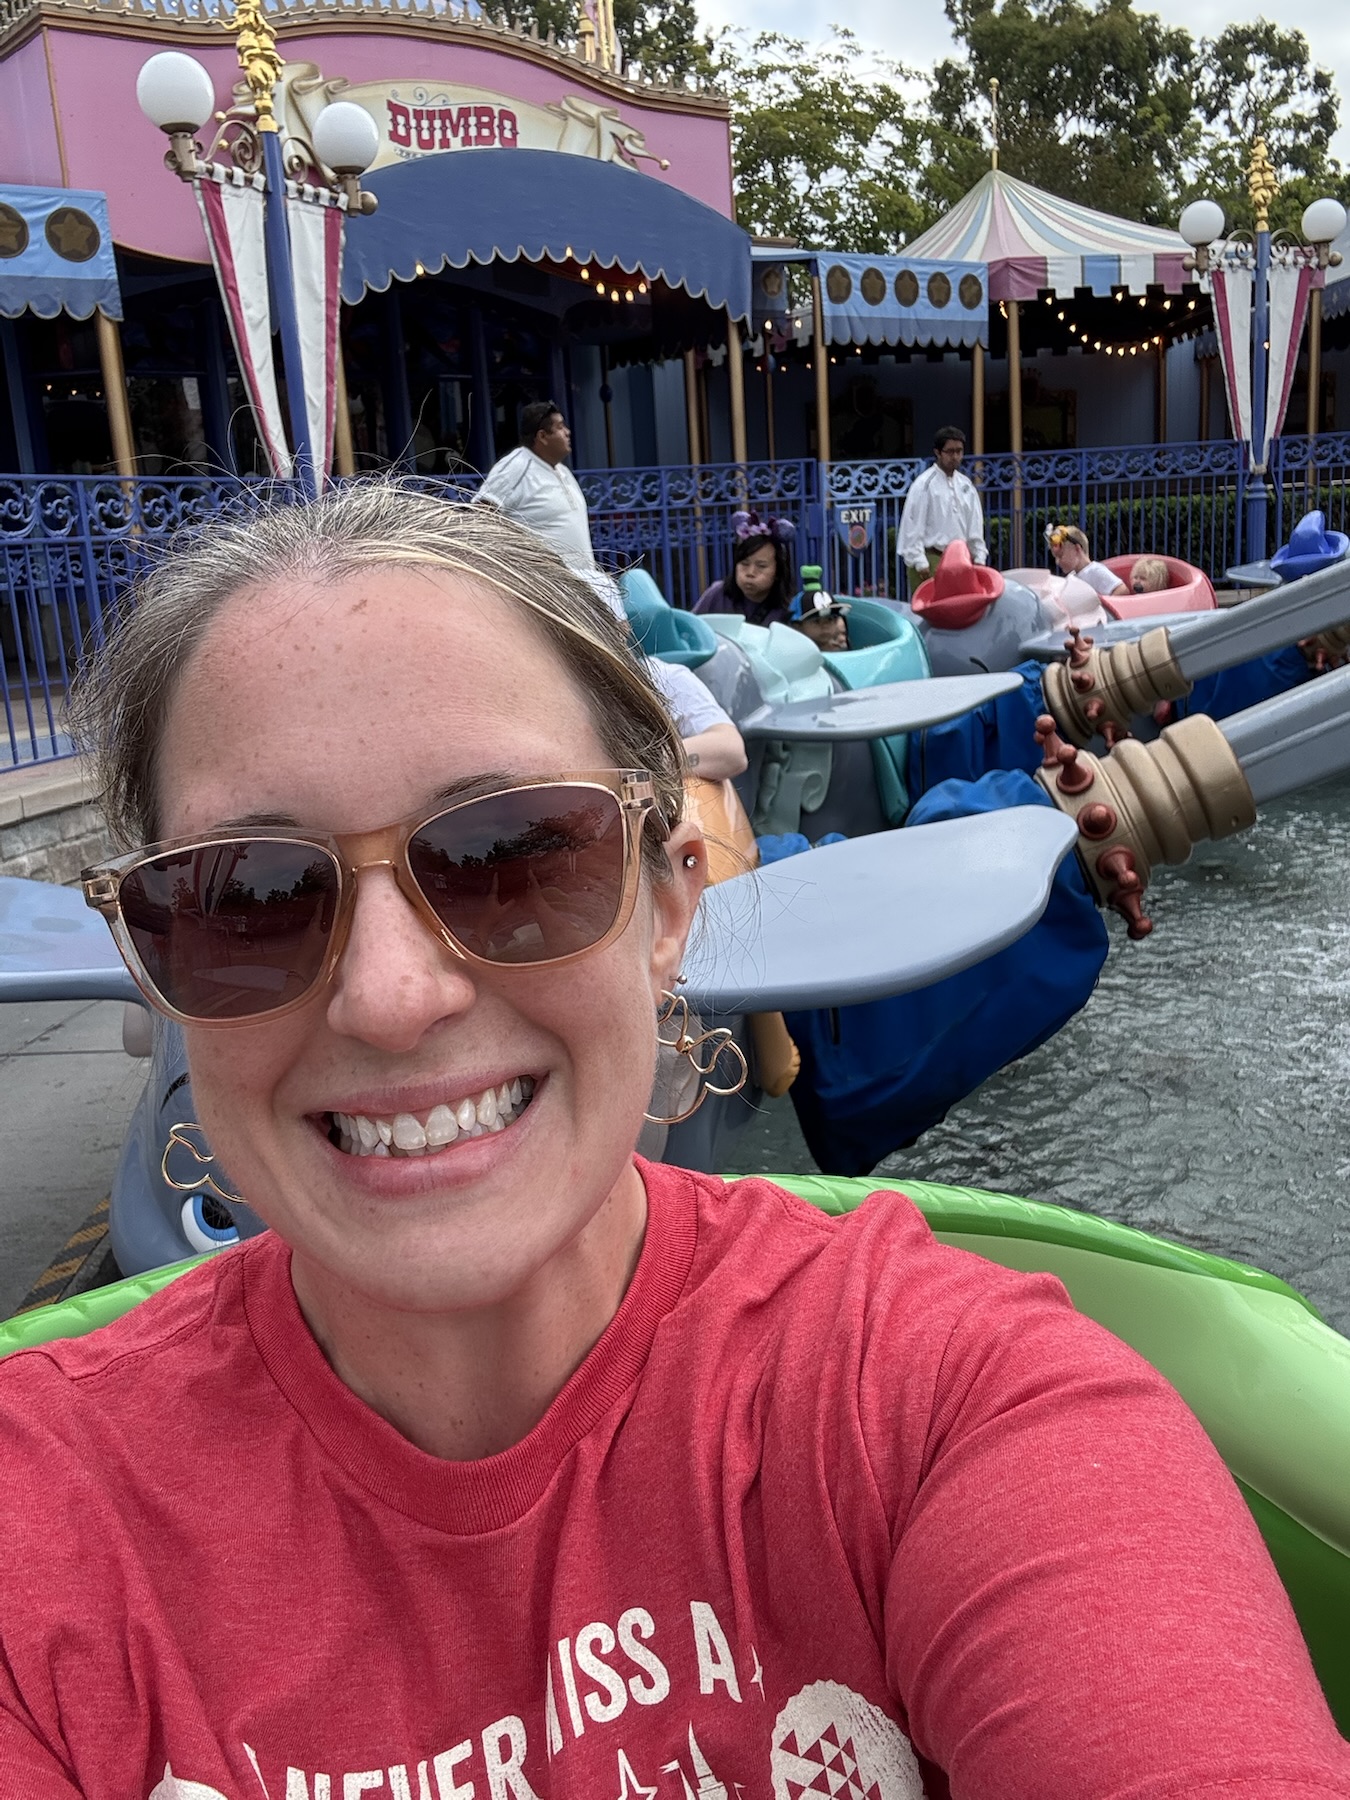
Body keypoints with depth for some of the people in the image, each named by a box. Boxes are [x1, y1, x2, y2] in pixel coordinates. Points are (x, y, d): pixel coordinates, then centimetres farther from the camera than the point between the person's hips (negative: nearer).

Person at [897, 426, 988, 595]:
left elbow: (975, 524, 17)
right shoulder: (924, 484, -6)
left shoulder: (966, 485, 13)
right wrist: (919, 562, -14)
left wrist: (979, 557, 10)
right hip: (932, 560, -6)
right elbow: (912, 526, -9)